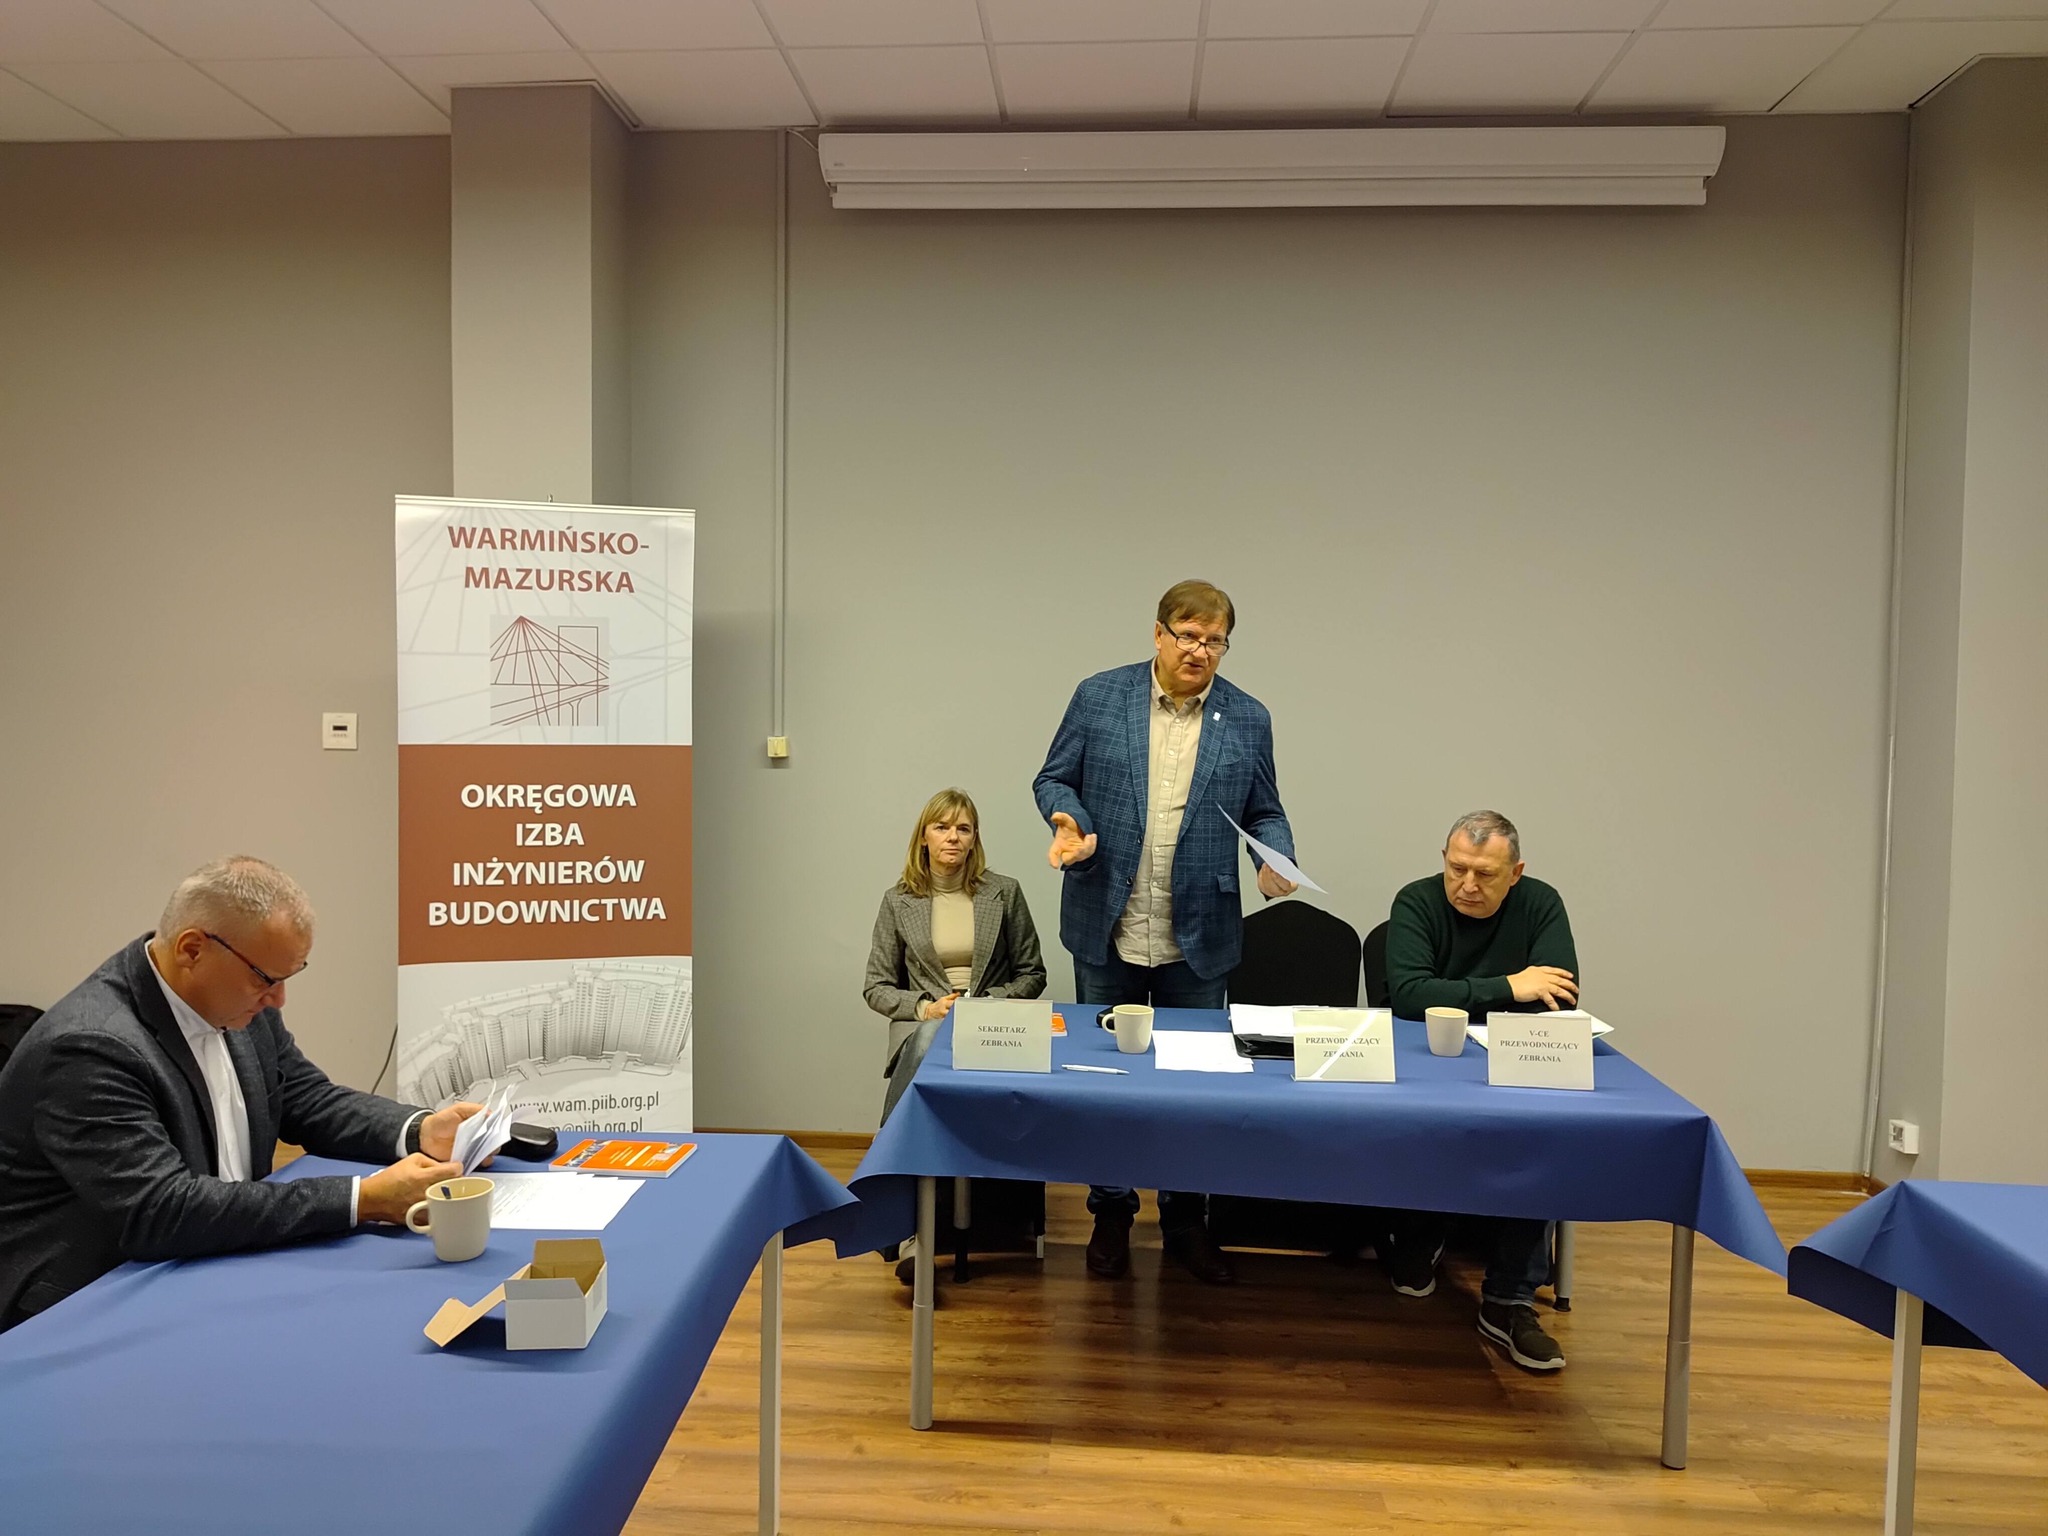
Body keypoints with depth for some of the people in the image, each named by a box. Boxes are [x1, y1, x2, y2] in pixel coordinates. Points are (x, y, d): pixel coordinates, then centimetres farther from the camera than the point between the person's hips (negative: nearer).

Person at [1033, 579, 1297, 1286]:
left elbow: (1264, 811, 8)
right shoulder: (1098, 696, -1)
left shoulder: (1248, 718, 2)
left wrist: (1276, 858, -12)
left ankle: (1186, 1220, 26)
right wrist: (1070, 824, -16)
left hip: (1198, 936, 1)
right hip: (1107, 930, 0)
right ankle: (1111, 1213, 28)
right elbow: (1054, 778, 4)